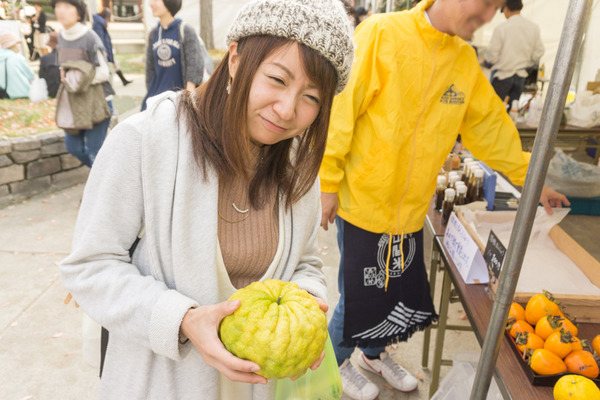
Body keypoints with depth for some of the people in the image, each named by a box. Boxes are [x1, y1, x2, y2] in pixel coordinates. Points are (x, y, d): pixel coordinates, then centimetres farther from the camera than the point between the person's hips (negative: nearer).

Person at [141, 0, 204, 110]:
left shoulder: (186, 31, -5)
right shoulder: (153, 34, 11)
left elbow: (195, 67, -10)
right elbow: (150, 68, 16)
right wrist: (150, 93, 15)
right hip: (156, 96, 5)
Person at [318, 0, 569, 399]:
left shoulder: (466, 60, 4)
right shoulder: (382, 34, -16)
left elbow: (490, 123, 13)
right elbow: (339, 112, -16)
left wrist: (529, 178, 17)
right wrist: (329, 183, -14)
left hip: (411, 209, 6)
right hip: (364, 202, -6)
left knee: (402, 292, 19)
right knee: (359, 296, 9)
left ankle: (374, 353, 47)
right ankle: (337, 362, 38)